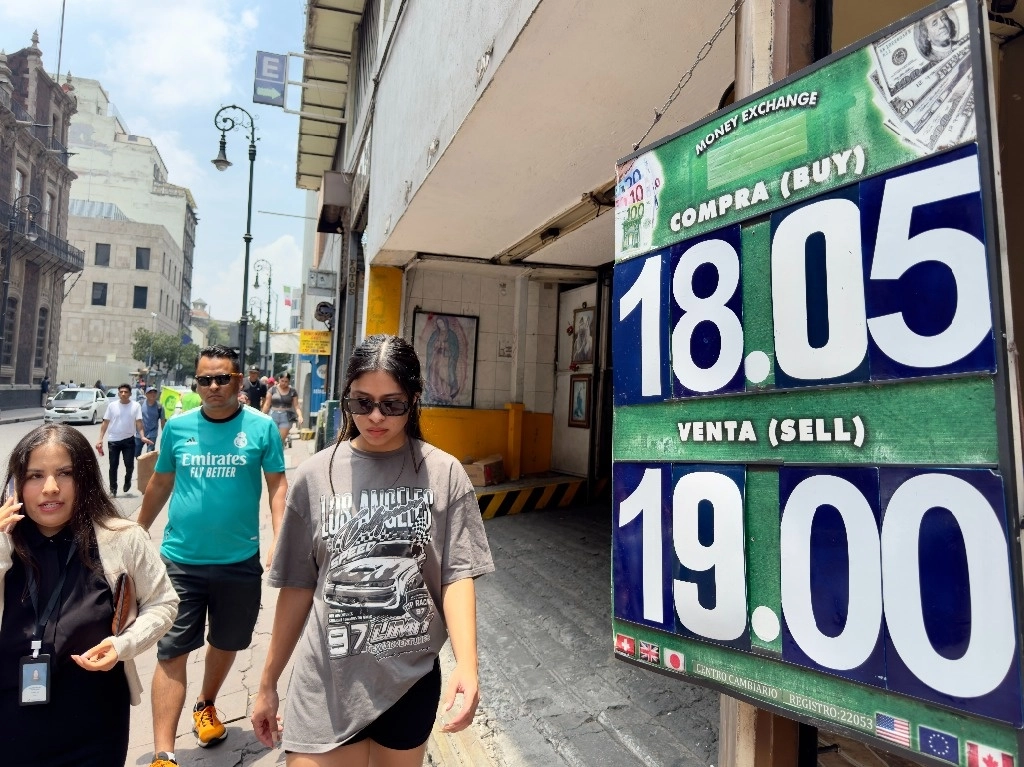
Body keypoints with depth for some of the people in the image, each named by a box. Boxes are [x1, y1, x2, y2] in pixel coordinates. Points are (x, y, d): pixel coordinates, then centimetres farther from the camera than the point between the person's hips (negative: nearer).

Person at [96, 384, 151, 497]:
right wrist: (100, 439, -4)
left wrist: (142, 436, -19)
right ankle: (113, 489, 16)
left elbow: (139, 422, -5)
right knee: (113, 466, 5)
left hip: (129, 440, -1)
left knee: (129, 465, 0)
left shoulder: (136, 406, -3)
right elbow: (105, 423, 2)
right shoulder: (112, 405, -1)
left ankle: (127, 480, 30)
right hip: (113, 440, 1)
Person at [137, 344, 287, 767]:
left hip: (240, 561, 0)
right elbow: (160, 484, 12)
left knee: (225, 645, 19)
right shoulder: (177, 426, 0)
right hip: (180, 560, 1)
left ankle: (206, 705, 46)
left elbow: (277, 485, -4)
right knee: (171, 653, 0)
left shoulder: (261, 427, -7)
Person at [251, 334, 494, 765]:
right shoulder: (316, 476, -3)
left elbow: (458, 574, -7)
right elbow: (298, 585, 4)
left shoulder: (443, 474, -6)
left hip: (411, 679, 0)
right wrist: (268, 684, 9)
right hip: (326, 684, 0)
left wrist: (466, 663, -21)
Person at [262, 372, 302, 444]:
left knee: (281, 440, -2)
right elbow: (267, 404, 4)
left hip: (286, 417, 0)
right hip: (273, 416, 0)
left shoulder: (293, 392, 3)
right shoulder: (273, 389, 1)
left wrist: (300, 416, -15)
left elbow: (296, 406, 1)